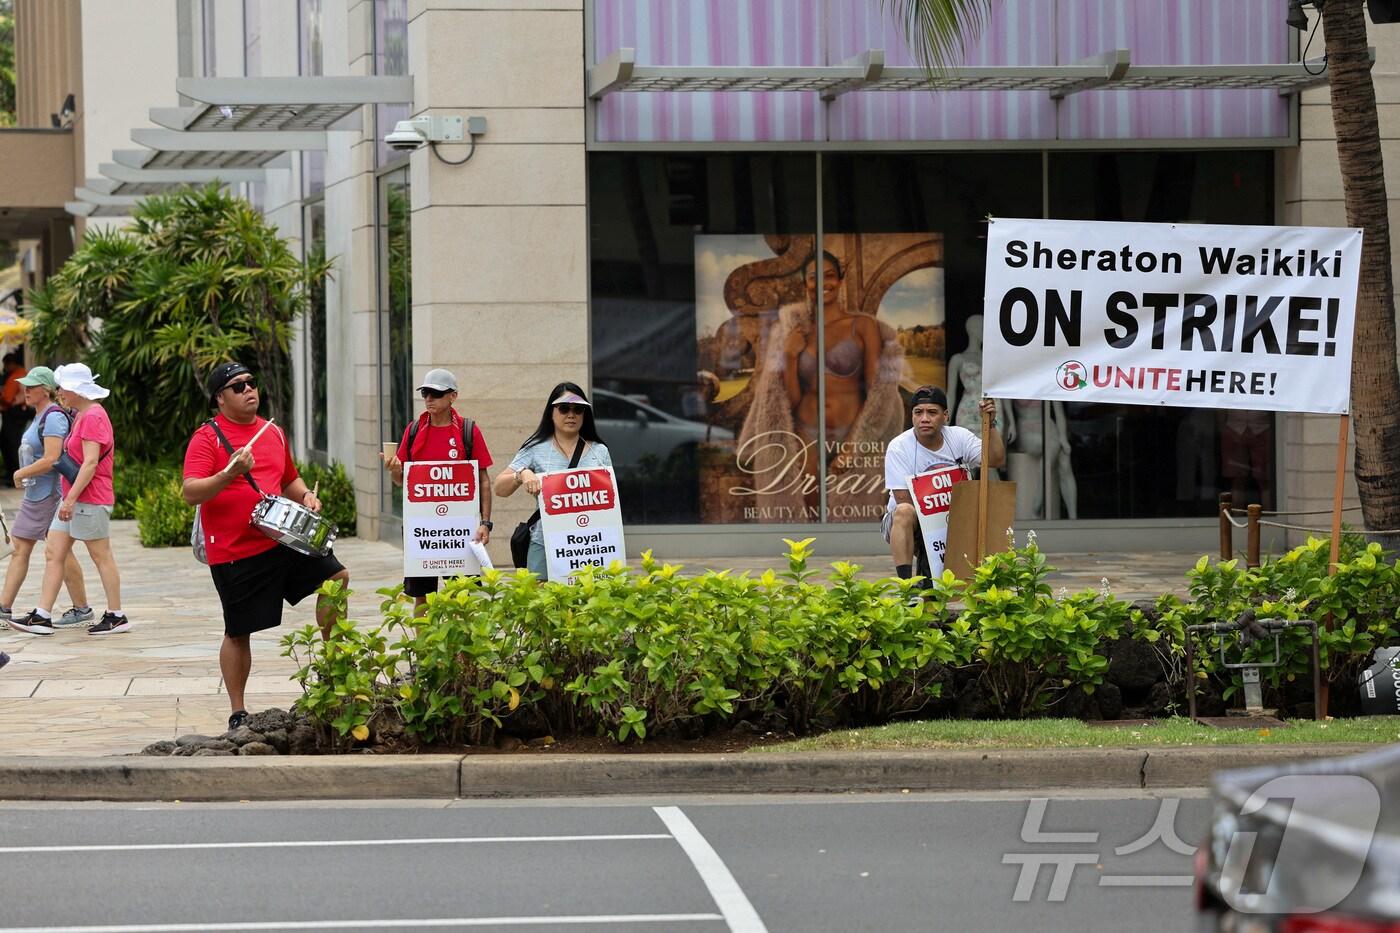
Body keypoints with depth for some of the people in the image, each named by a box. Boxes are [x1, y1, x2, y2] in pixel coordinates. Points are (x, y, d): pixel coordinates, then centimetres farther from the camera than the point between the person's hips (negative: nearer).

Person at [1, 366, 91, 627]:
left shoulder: (54, 417, -17)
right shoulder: (40, 417, 14)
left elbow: (50, 459, -25)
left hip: (51, 495, -10)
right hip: (34, 495, 10)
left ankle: (82, 610, 4)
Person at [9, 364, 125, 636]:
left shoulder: (93, 417, -15)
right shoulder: (81, 416, 16)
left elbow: (90, 462, -22)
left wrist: (71, 498, -24)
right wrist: (68, 499, 17)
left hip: (90, 500, -10)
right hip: (73, 500, 10)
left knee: (101, 556, -2)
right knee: (53, 553, 6)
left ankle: (117, 616, 5)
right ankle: (42, 616, 4)